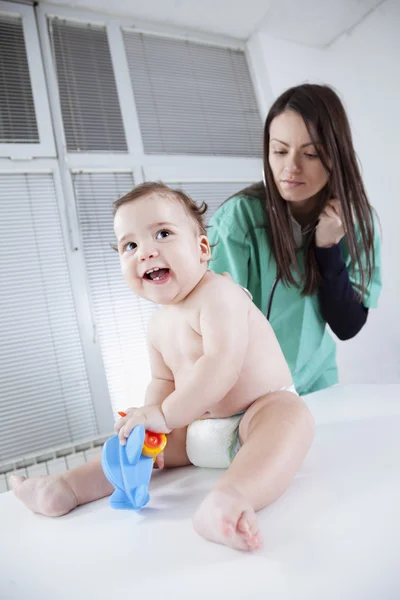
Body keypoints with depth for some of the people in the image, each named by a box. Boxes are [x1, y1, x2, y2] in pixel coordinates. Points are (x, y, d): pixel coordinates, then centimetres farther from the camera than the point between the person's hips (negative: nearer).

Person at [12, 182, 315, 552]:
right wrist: (148, 419, -9)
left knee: (293, 416, -40)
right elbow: (163, 381, 11)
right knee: (131, 443, 10)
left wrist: (166, 415, -29)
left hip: (265, 408, -8)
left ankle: (233, 497, -59)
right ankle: (68, 487, 12)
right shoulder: (159, 325, 5)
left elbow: (222, 367, -32)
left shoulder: (218, 293, -21)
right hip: (198, 431, 8)